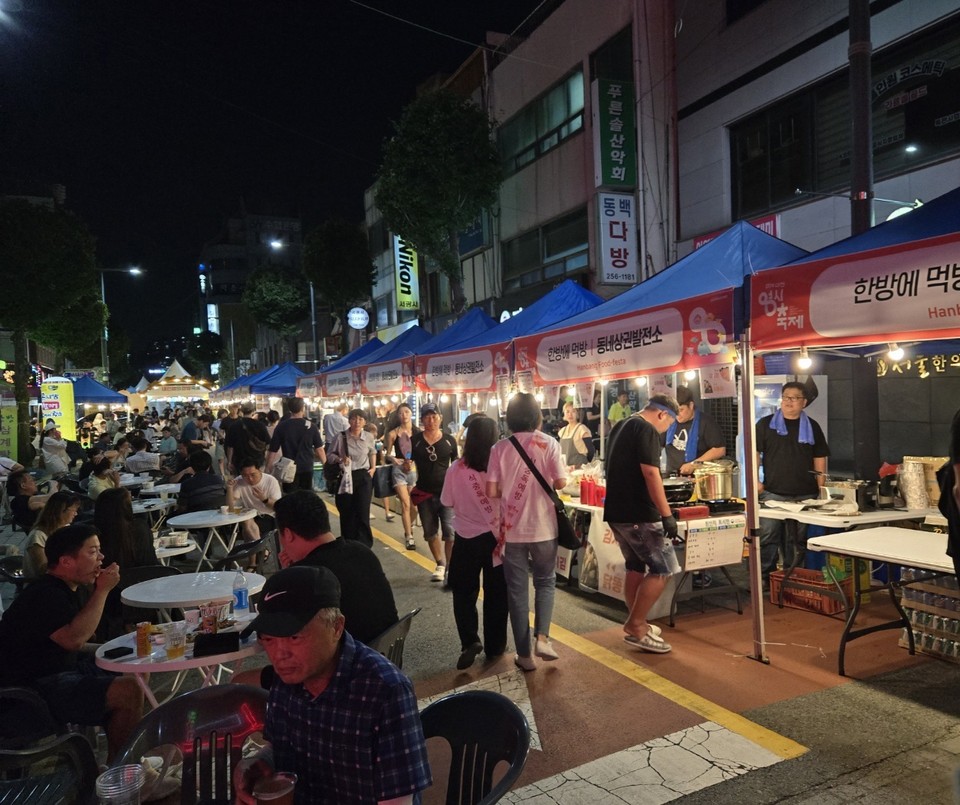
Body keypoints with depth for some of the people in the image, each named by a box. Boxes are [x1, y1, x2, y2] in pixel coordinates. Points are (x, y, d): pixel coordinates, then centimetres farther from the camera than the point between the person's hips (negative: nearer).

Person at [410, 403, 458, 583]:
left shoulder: (449, 440, 0)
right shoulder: (415, 440, 0)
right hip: (424, 493, 2)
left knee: (450, 532, -10)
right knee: (430, 532, 14)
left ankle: (449, 568, 0)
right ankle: (440, 565, 31)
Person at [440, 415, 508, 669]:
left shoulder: (456, 469, -14)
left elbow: (447, 502, -2)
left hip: (466, 538, 0)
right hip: (497, 537, 0)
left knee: (464, 592, 16)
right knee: (496, 593, 15)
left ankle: (470, 641, 3)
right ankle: (494, 646, 25)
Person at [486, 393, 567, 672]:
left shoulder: (500, 448, -4)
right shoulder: (548, 443, -6)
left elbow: (491, 491, -7)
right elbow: (560, 482, -9)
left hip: (512, 529, 1)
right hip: (543, 526, 0)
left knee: (517, 590, 10)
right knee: (545, 582, 19)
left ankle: (524, 654, 15)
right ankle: (541, 637, 4)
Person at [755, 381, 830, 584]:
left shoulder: (812, 427, 10)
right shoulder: (765, 424, 3)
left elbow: (819, 459, 10)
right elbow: (754, 453, 2)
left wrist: (822, 489, 5)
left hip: (804, 495, 2)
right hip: (772, 493, -2)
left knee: (798, 540, 10)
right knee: (767, 537, -3)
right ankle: (764, 577, 6)